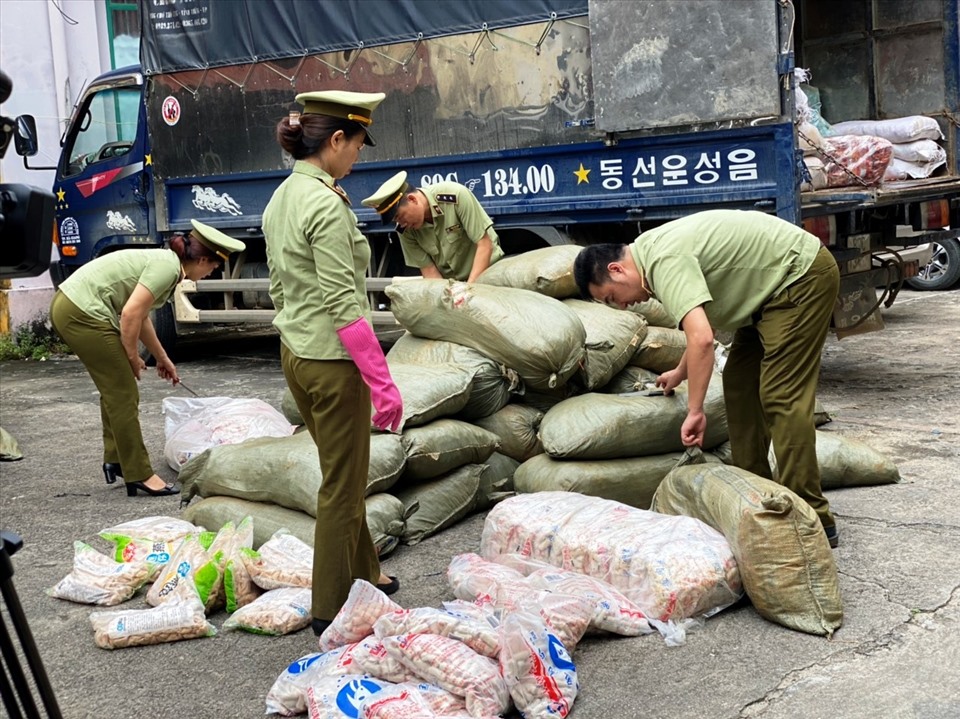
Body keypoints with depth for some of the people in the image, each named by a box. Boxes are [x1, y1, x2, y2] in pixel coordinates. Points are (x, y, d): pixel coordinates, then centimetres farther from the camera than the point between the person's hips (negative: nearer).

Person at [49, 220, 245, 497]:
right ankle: (139, 475, 6)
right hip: (83, 314, -10)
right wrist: (133, 357, -5)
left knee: (115, 390, 21)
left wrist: (162, 358, 37)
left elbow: (141, 317, 28)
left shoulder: (163, 262, 16)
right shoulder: (168, 267, -14)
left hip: (67, 305, 10)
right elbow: (130, 314, -20)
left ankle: (115, 461, 32)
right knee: (123, 395, -2)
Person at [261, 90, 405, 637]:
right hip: (334, 361, -9)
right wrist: (383, 382, -21)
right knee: (343, 486, 4)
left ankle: (365, 575, 38)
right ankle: (332, 609, 15)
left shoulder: (280, 200, 9)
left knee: (345, 474, 22)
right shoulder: (327, 206, -20)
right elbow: (344, 304, -23)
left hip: (295, 354, 9)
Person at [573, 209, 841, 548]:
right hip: (775, 284, 11)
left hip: (803, 276, -11)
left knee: (782, 397, -14)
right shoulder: (655, 250, 10)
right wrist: (680, 374, 36)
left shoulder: (665, 261, -22)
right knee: (740, 384, 12)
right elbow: (703, 322, 25)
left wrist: (695, 412, -29)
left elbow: (701, 339, -34)